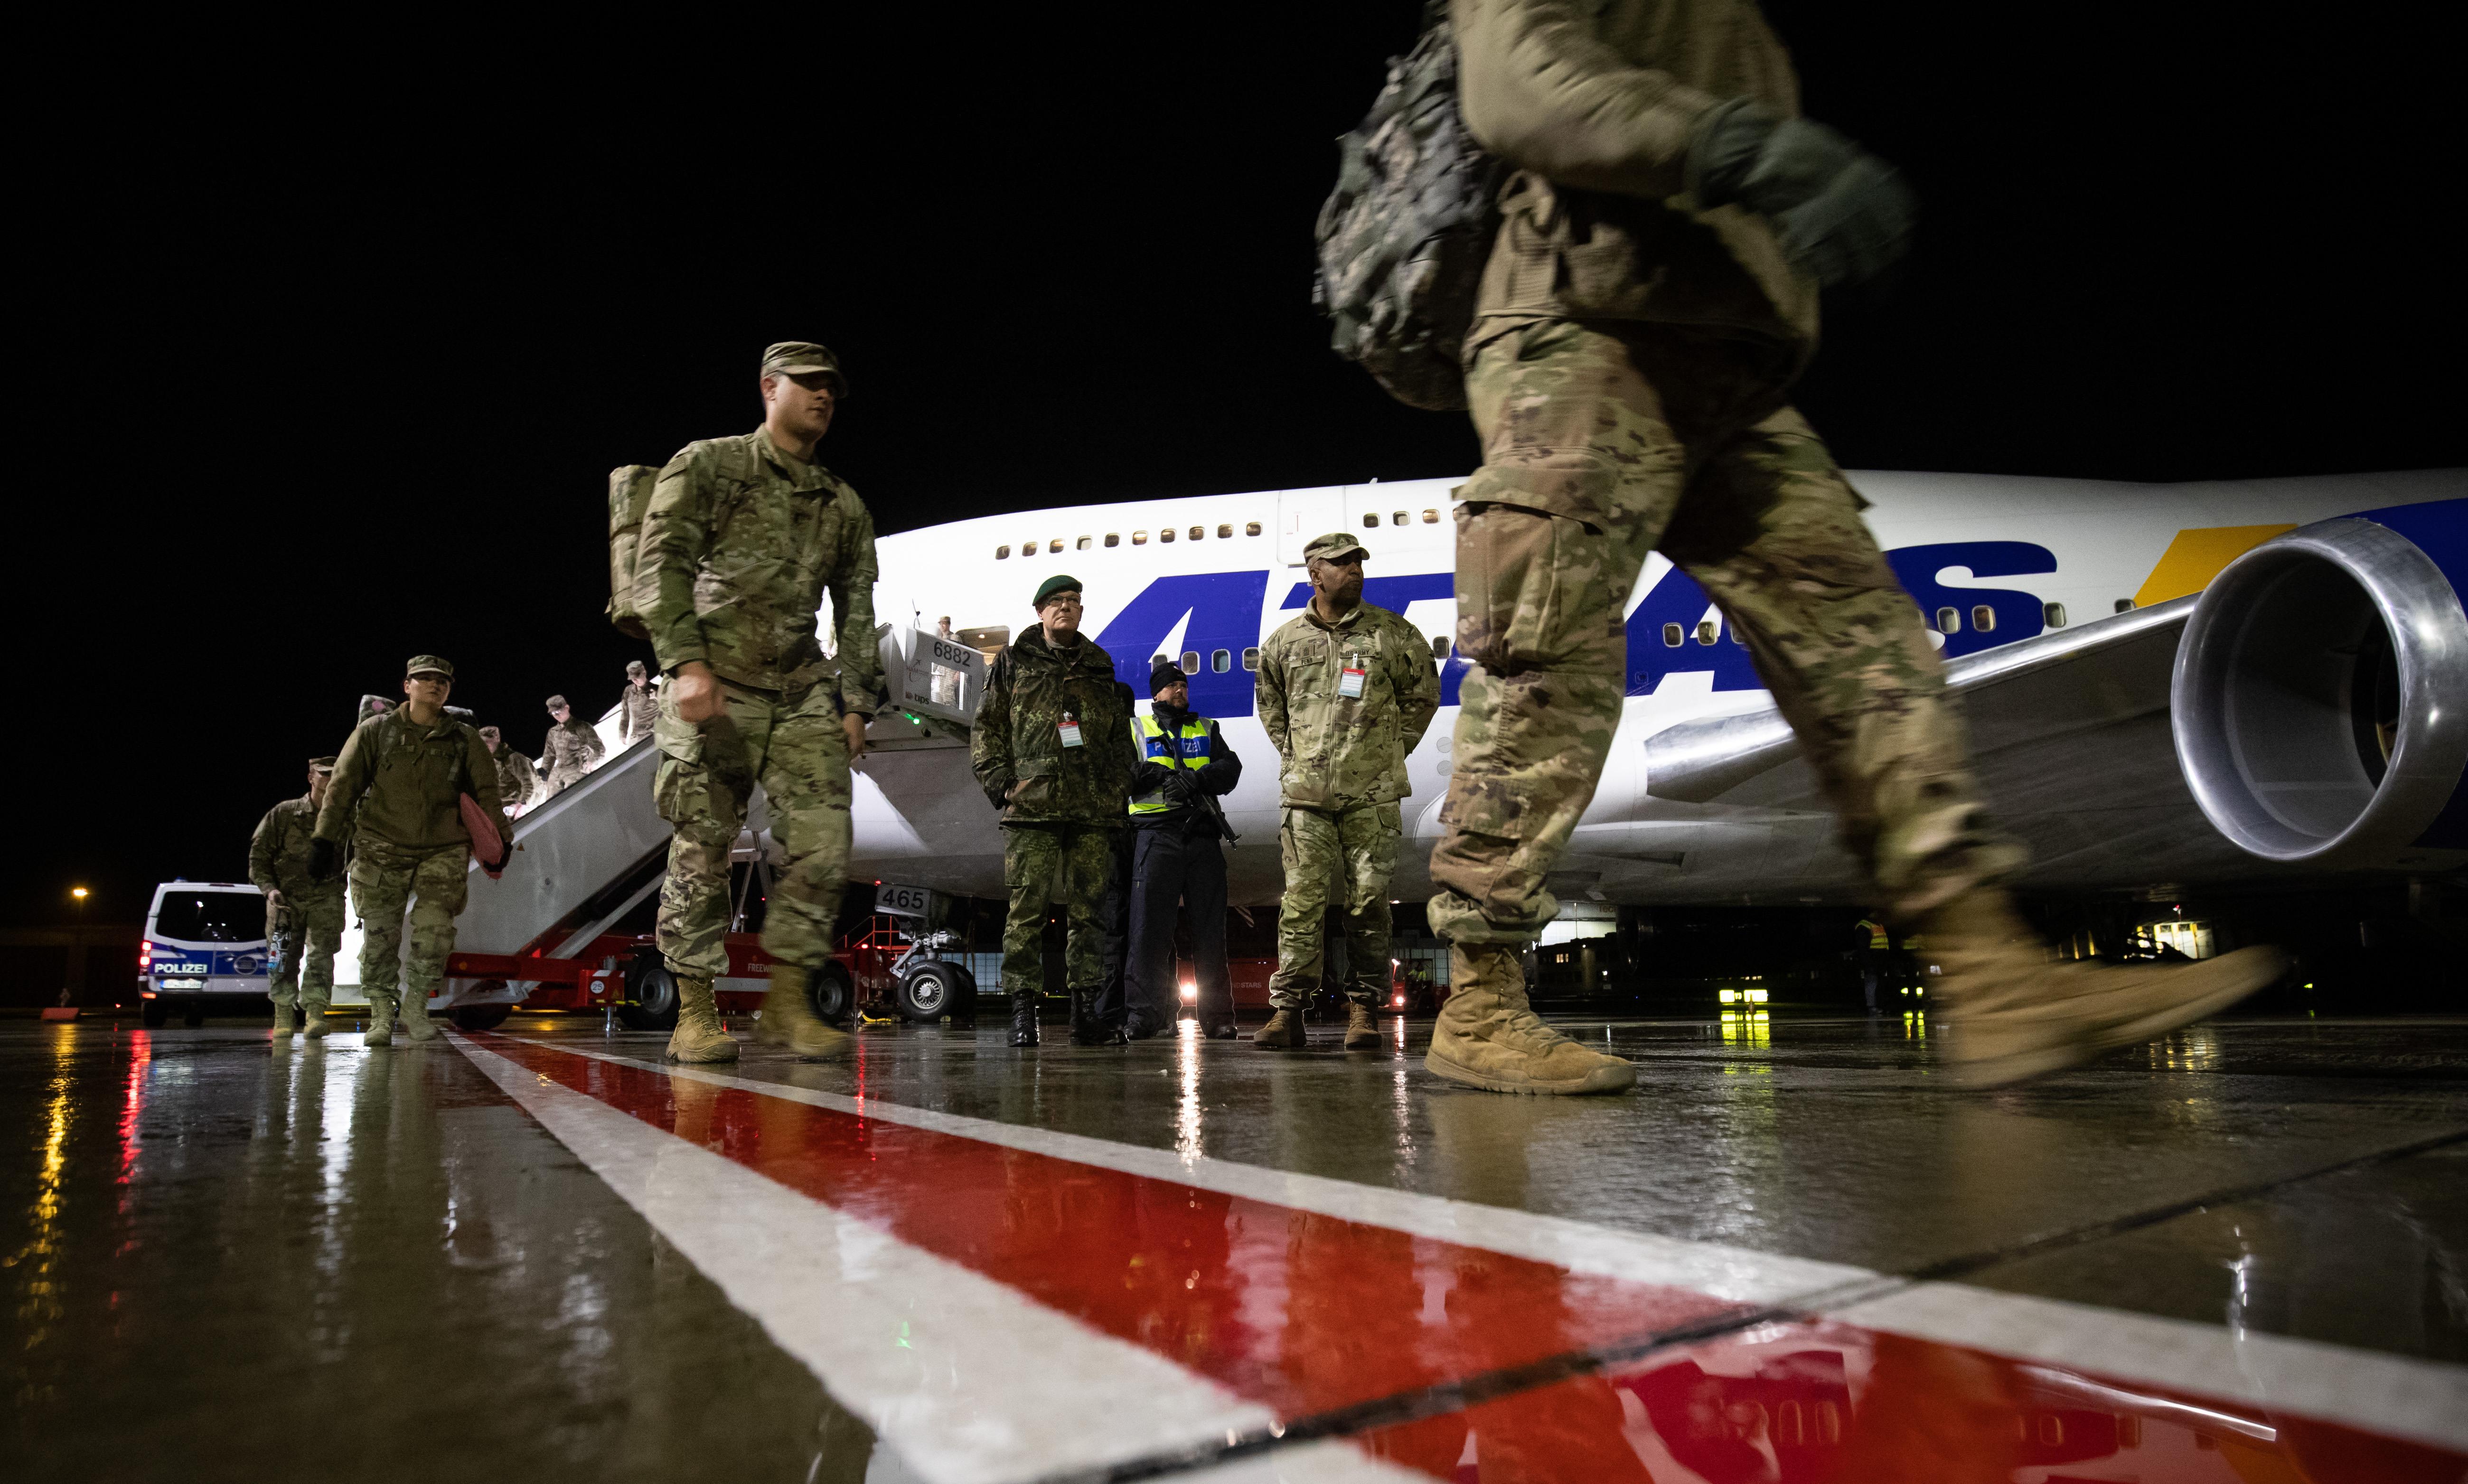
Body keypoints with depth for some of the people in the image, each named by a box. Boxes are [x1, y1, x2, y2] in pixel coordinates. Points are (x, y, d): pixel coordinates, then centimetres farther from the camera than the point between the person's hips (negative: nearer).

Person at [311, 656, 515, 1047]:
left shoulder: (465, 740, 7)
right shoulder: (375, 732, 3)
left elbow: (486, 791, 9)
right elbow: (343, 786, 3)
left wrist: (500, 840, 3)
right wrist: (324, 839, -1)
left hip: (443, 852, 1)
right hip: (382, 849, 0)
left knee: (435, 932, -9)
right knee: (380, 935, 1)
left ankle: (416, 1006, 9)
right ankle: (381, 1014, 14)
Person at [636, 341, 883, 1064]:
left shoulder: (845, 505, 18)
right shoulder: (707, 465, 5)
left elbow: (856, 610, 18)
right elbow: (663, 564, -5)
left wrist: (855, 703, 9)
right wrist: (688, 663, -18)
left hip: (803, 692, 4)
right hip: (714, 690, -4)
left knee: (824, 845, -8)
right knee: (702, 851, -3)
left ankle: (788, 1004, 4)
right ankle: (695, 1014, 8)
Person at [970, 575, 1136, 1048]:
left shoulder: (1101, 669, 21)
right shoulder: (1013, 663, 13)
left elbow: (1121, 739, 21)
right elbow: (986, 729, 8)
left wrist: (1117, 793, 10)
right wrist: (1001, 783, -4)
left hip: (1094, 811, 3)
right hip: (1032, 806, -2)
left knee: (1089, 909, 3)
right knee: (1026, 908, -6)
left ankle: (1086, 1011, 8)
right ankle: (1023, 1008, -1)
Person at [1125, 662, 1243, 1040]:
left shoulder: (1207, 730, 22)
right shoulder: (1136, 728, 17)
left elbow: (1231, 768, 6)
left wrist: (1197, 779, -12)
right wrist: (1150, 773, -13)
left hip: (1203, 837, 2)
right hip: (1156, 834, -2)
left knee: (1210, 927, 1)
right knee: (1149, 923, -10)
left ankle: (1218, 1016, 5)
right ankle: (1146, 1011, -8)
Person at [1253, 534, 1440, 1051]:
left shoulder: (1394, 634, 4)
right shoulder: (1284, 642, 8)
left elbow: (1423, 696, 15)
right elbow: (1270, 704, 23)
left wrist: (1388, 752, 12)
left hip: (1372, 794, 0)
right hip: (1306, 794, 1)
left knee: (1367, 902, 1)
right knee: (1302, 901, -3)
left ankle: (1363, 1008, 10)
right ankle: (1286, 1011, 0)